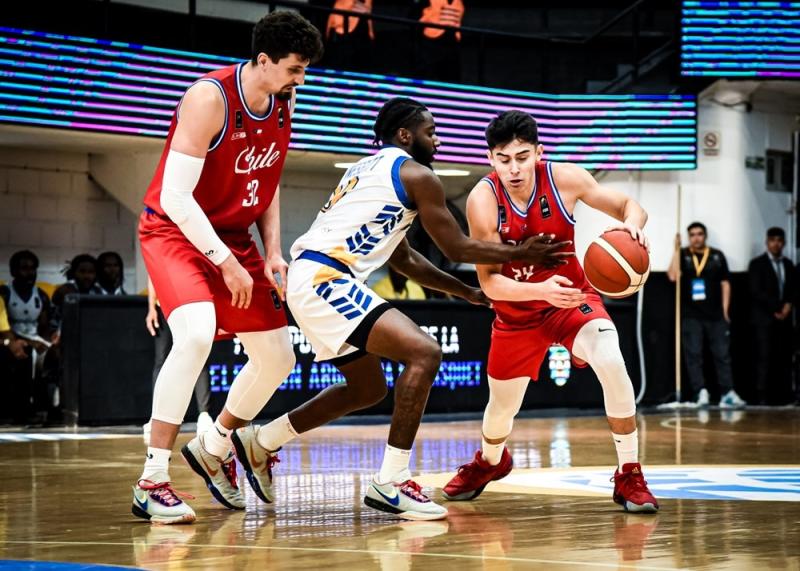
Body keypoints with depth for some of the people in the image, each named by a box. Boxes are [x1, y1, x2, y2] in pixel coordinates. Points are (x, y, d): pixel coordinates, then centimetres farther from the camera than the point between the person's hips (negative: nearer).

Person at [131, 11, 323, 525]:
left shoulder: (284, 105, -1)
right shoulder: (210, 99, -24)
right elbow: (175, 198, -26)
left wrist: (273, 255, 1)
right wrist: (226, 264, -23)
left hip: (234, 238, 8)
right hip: (175, 232, -8)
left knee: (278, 358, 9)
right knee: (197, 333, -32)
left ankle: (213, 449, 34)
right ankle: (152, 483, -27)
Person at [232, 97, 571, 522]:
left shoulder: (370, 168, 27)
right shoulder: (416, 175, -2)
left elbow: (403, 259, 33)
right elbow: (457, 249, 1)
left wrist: (468, 293, 35)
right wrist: (520, 254, 12)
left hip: (310, 280, 10)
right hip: (324, 278, -10)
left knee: (368, 389, 22)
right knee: (423, 353, -16)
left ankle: (258, 444, 30)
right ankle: (390, 483, -18)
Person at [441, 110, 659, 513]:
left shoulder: (564, 179, -22)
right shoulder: (483, 200, -26)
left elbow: (630, 206, -10)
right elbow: (489, 282, -27)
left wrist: (631, 224, -35)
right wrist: (542, 289, -45)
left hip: (571, 297, -1)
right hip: (516, 311, 1)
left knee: (611, 362, -30)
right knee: (502, 407, 15)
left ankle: (629, 477, -15)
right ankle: (489, 462, 54)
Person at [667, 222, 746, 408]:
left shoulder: (717, 256, 8)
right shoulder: (682, 255, 3)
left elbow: (725, 283, 10)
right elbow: (673, 276, -13)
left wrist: (725, 310, 2)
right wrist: (677, 249, -14)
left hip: (715, 315, 1)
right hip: (691, 315, -1)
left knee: (723, 354, -1)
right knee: (693, 356, -4)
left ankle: (728, 393, -1)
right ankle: (701, 392, -2)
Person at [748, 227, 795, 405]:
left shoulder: (788, 265, 17)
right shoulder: (757, 264, 1)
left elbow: (792, 290, 17)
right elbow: (756, 292, -7)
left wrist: (788, 305, -4)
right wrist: (776, 309, -10)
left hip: (784, 318, 4)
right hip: (764, 319, -4)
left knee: (784, 357, -2)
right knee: (764, 357, -10)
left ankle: (784, 396, -2)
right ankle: (762, 396, -11)